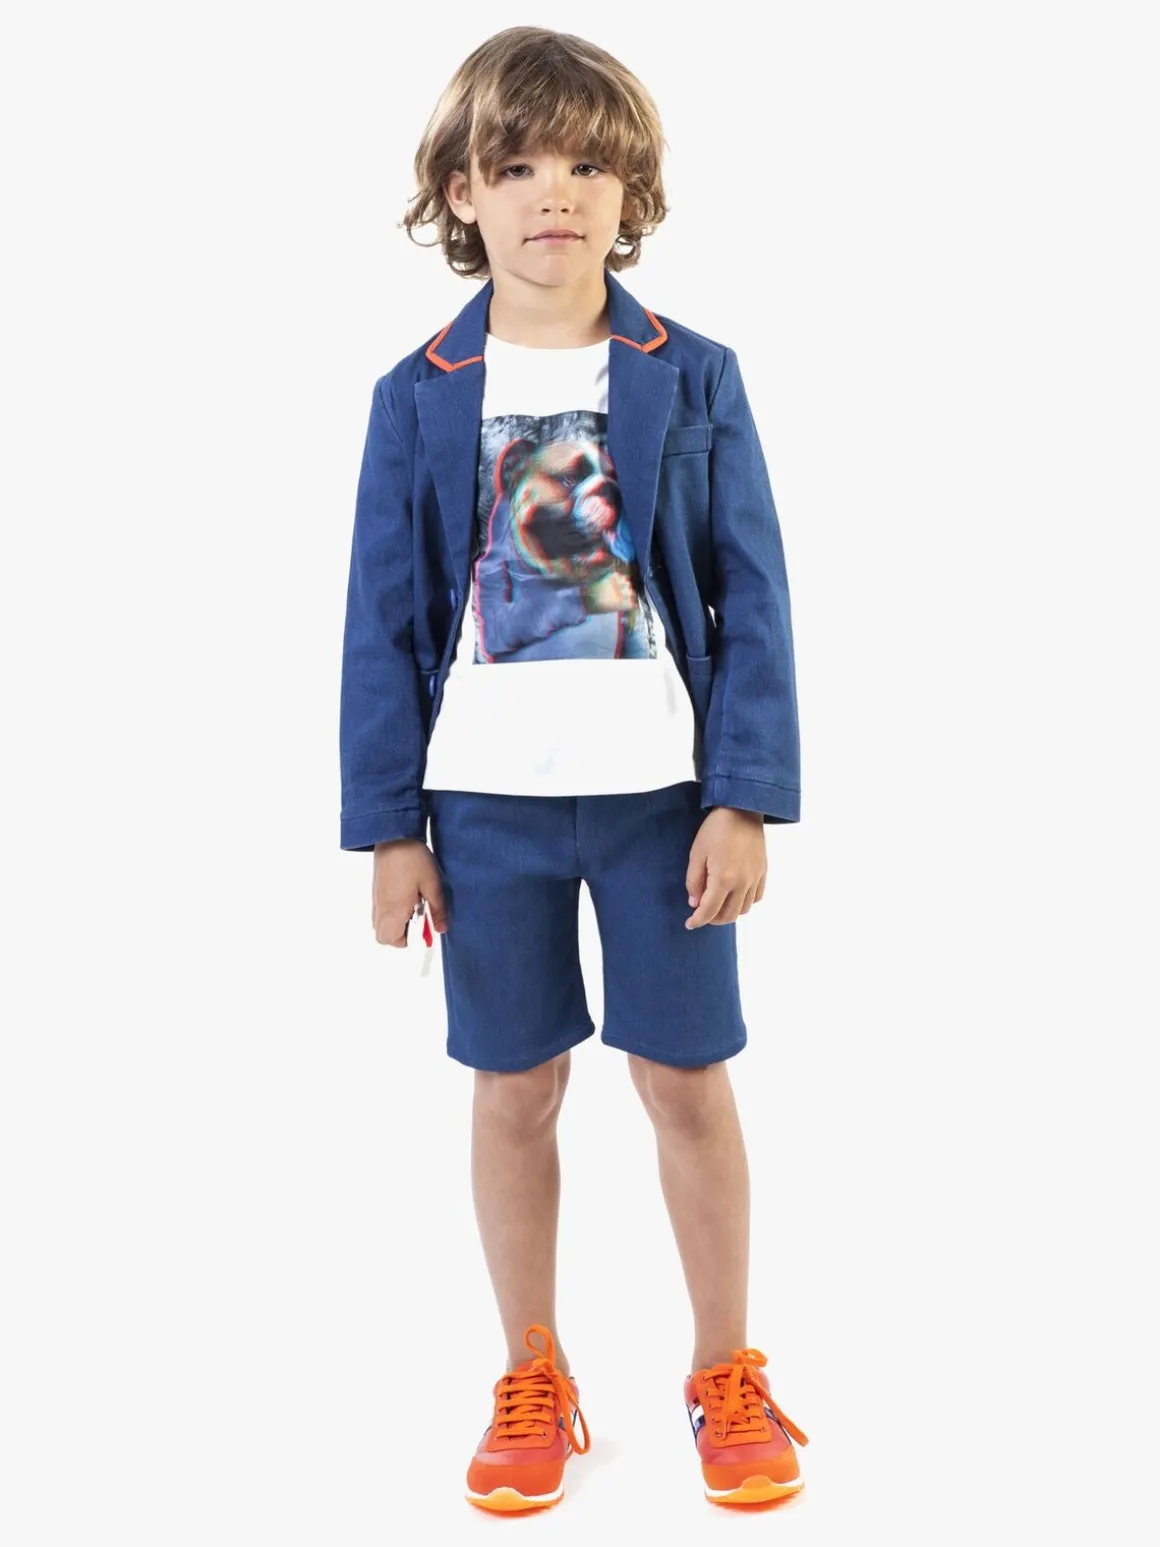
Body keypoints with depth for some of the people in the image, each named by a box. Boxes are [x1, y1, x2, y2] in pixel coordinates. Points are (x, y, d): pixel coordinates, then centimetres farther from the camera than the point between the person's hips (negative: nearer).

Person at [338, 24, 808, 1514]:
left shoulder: (692, 380, -1)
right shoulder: (417, 397, 1)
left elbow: (751, 598, -1)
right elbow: (386, 620, 3)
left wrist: (747, 800, -7)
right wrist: (387, 824, 0)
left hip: (661, 790, -1)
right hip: (486, 800, 1)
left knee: (689, 1081, 7)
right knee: (513, 1088, 10)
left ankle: (726, 1376, 26)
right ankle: (533, 1383, 27)